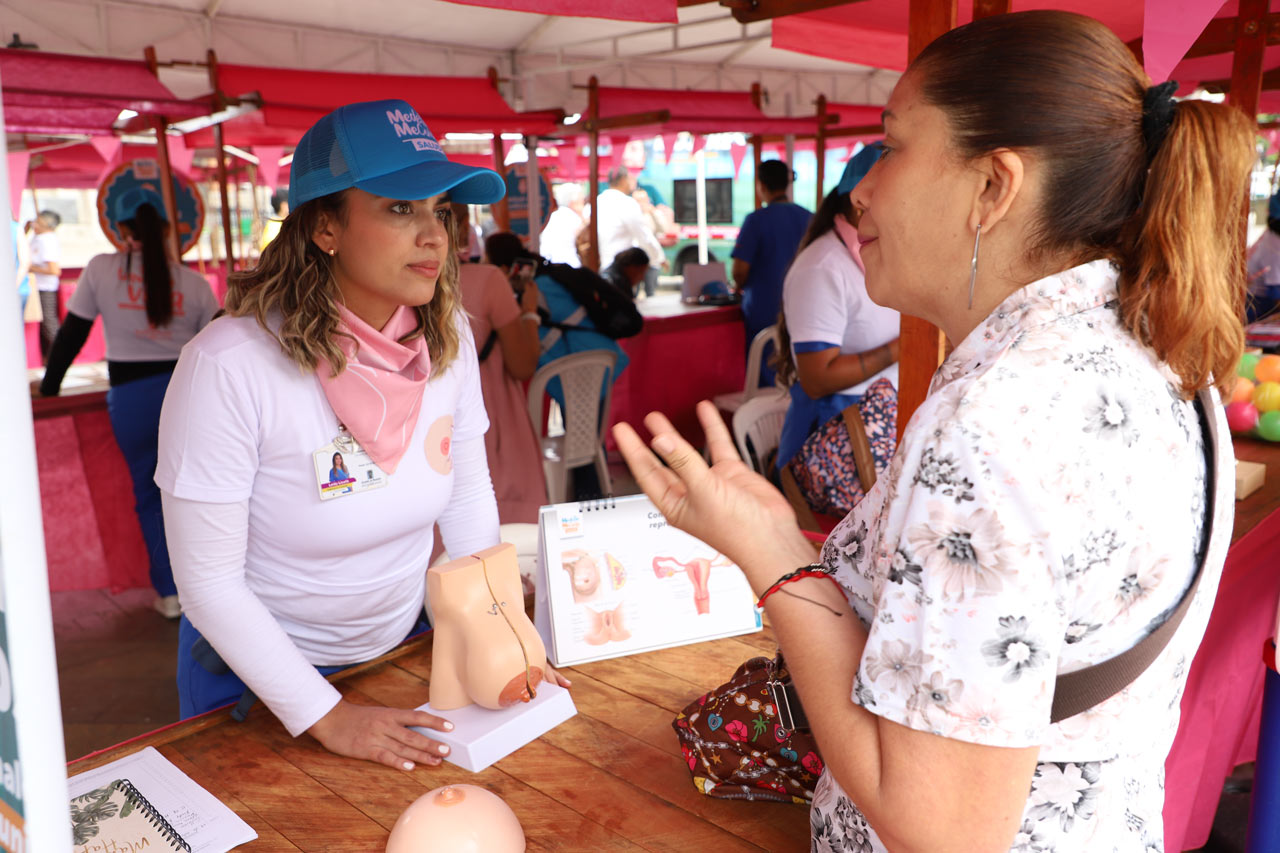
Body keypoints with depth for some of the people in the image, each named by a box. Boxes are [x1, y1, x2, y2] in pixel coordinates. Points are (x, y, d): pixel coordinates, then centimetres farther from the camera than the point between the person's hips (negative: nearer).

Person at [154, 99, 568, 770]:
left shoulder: (447, 337, -13)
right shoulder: (229, 366, -28)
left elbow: (470, 493, 0)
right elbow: (208, 581, -22)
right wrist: (326, 716, -21)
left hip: (403, 646, 5)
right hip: (258, 670, -4)